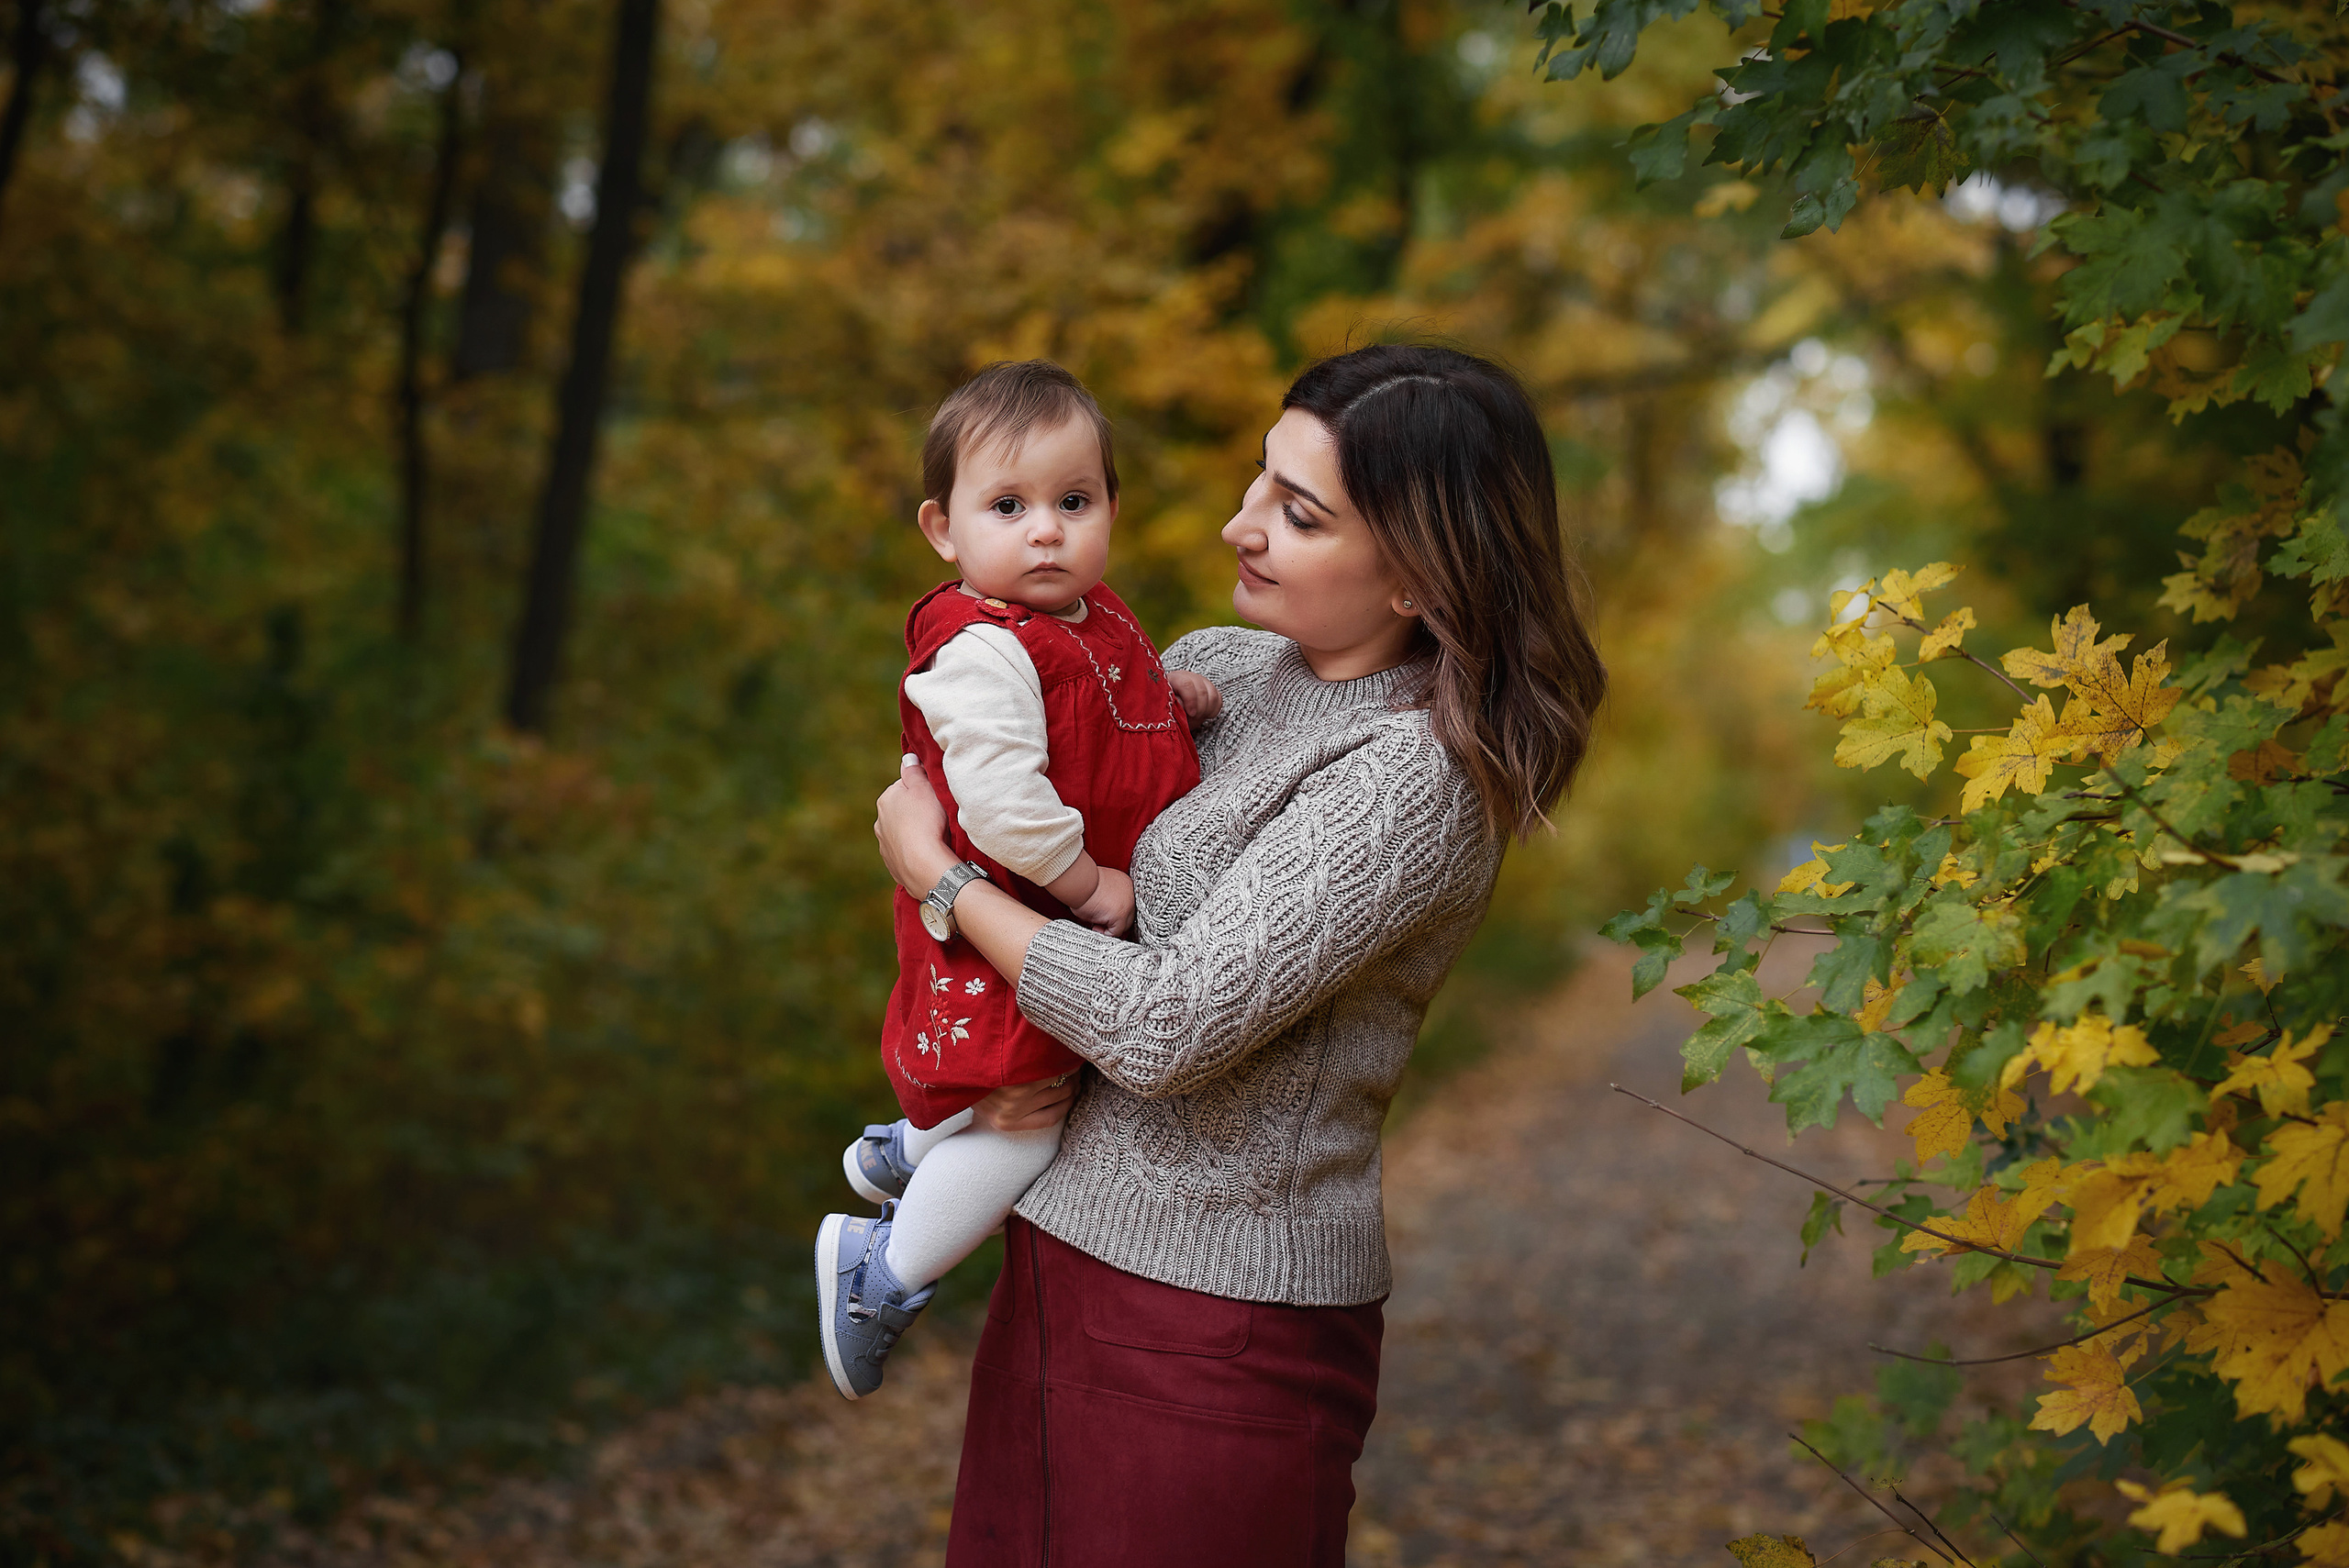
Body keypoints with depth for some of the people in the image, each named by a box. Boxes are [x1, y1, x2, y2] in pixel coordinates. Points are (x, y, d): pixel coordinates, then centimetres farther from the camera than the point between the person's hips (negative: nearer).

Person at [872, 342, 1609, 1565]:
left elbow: (1172, 1029, -23)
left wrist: (932, 869, -11)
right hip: (1064, 1248, 7)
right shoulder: (1218, 663, 5)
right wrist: (1030, 1026, -4)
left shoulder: (1409, 778, -18)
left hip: (1214, 1325, -7)